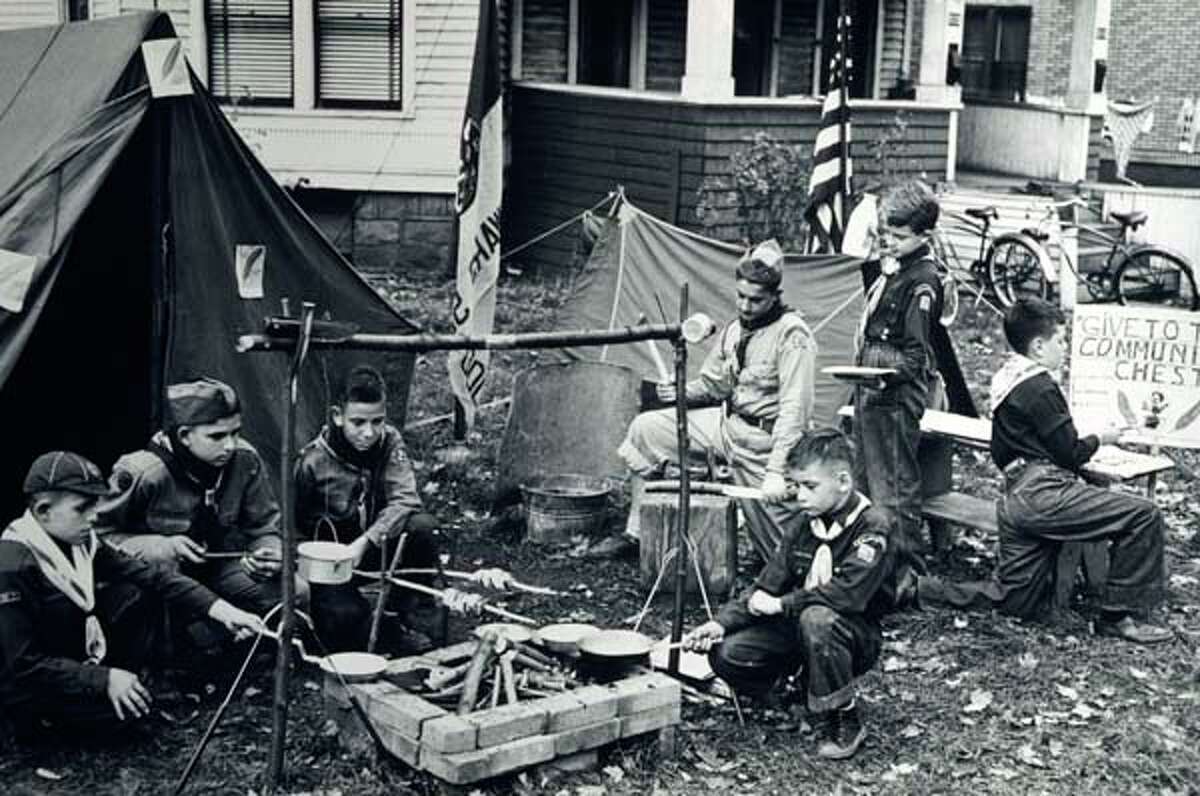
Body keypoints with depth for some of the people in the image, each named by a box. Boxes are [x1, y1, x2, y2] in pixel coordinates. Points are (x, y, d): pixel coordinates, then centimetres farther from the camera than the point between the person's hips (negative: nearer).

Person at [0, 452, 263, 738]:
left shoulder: (80, 542, -4)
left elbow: (151, 576, -7)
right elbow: (24, 664, -27)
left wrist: (222, 610, -18)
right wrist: (104, 680, -27)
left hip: (81, 658, 7)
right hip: (31, 686, -7)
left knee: (139, 594, -6)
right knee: (129, 706, -25)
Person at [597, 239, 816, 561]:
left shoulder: (792, 335, -18)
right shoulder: (735, 328, 7)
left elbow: (794, 410, -24)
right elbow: (711, 383, 18)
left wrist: (777, 471, -30)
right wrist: (681, 391, -5)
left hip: (761, 438, -8)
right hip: (726, 422, 8)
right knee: (646, 428, 4)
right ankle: (636, 534, 9)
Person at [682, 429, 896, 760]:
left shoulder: (873, 526, -17)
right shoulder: (805, 526, 4)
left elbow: (849, 593, -30)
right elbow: (766, 587, 3)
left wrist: (781, 605, -23)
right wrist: (722, 622, -12)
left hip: (858, 635, -6)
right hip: (798, 627, 6)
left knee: (817, 618, -40)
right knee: (726, 655, -14)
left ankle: (845, 723, -18)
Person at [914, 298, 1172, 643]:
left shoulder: (1004, 379, 17)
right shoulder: (1040, 387, -10)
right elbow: (1070, 453, -9)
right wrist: (1100, 438, 10)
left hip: (1014, 497, 10)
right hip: (1042, 494, -10)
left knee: (1018, 601, 12)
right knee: (1143, 515, -11)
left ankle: (920, 589, 7)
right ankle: (1118, 615, -8)